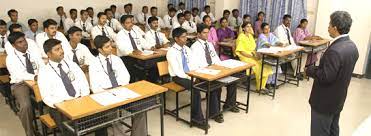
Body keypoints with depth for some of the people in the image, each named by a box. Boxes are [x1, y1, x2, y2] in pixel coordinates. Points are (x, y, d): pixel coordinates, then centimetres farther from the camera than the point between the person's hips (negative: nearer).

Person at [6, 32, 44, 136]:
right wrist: (35, 77, -33)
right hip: (20, 84, -4)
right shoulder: (11, 58, -8)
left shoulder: (34, 53, 5)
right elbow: (19, 75, -20)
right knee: (26, 106, -31)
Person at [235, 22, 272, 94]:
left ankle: (262, 86, -5)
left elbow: (253, 48, 18)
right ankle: (259, 87, -9)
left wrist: (256, 53, -3)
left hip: (253, 56, 7)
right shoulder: (241, 37, -9)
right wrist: (252, 56, -20)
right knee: (258, 67, -26)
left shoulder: (250, 36, 14)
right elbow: (241, 52, -14)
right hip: (245, 57, -7)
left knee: (266, 66, -14)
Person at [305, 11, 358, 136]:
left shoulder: (335, 50, -29)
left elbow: (325, 77, -28)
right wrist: (318, 67, 9)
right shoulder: (352, 46, 1)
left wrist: (310, 69, -13)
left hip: (325, 101, -9)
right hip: (338, 99, 9)